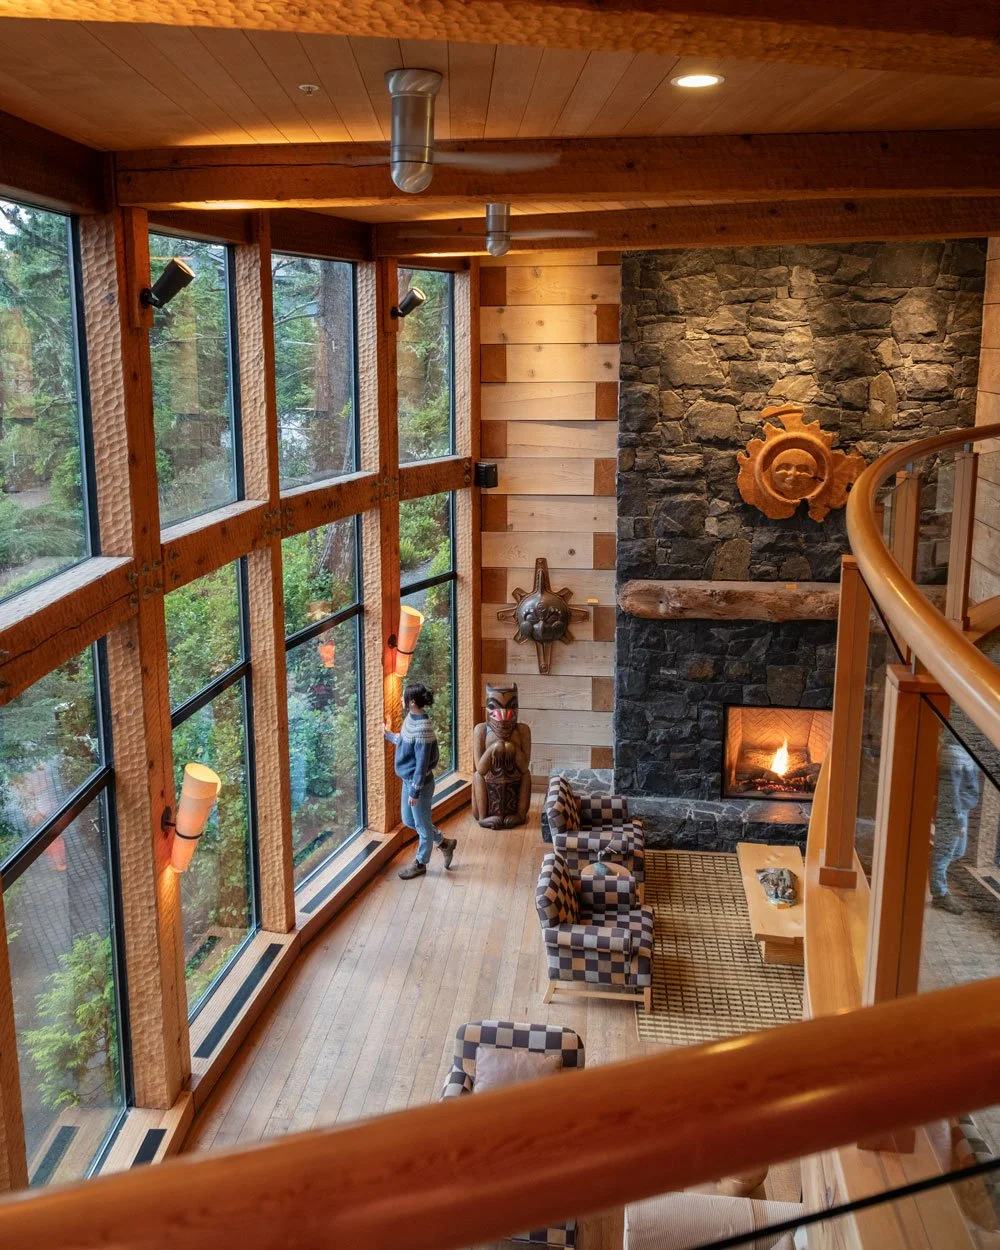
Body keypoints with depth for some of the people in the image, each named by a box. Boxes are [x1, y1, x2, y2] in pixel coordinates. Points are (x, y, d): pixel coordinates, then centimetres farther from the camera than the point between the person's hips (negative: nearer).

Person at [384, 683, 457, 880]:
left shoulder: (422, 728, -28)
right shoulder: (410, 718, 0)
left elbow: (422, 763, -25)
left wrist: (415, 791, -20)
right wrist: (388, 735, 33)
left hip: (419, 783, -10)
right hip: (408, 780, 10)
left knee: (422, 824, 11)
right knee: (408, 820, 23)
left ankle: (420, 863, 30)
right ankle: (445, 843, 39)